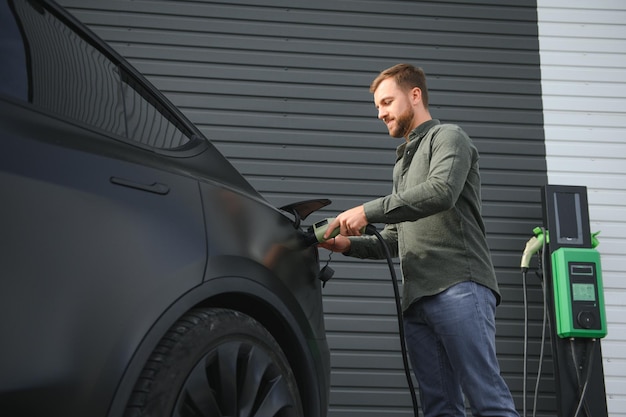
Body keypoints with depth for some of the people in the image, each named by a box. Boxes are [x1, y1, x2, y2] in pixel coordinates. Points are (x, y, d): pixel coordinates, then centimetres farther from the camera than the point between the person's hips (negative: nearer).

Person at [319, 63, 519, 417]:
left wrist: (368, 211, -16)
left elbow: (442, 190, -16)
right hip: (418, 300, 8)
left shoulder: (447, 137, 7)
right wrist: (349, 244, 13)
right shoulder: (403, 164, 32)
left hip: (459, 287, -8)